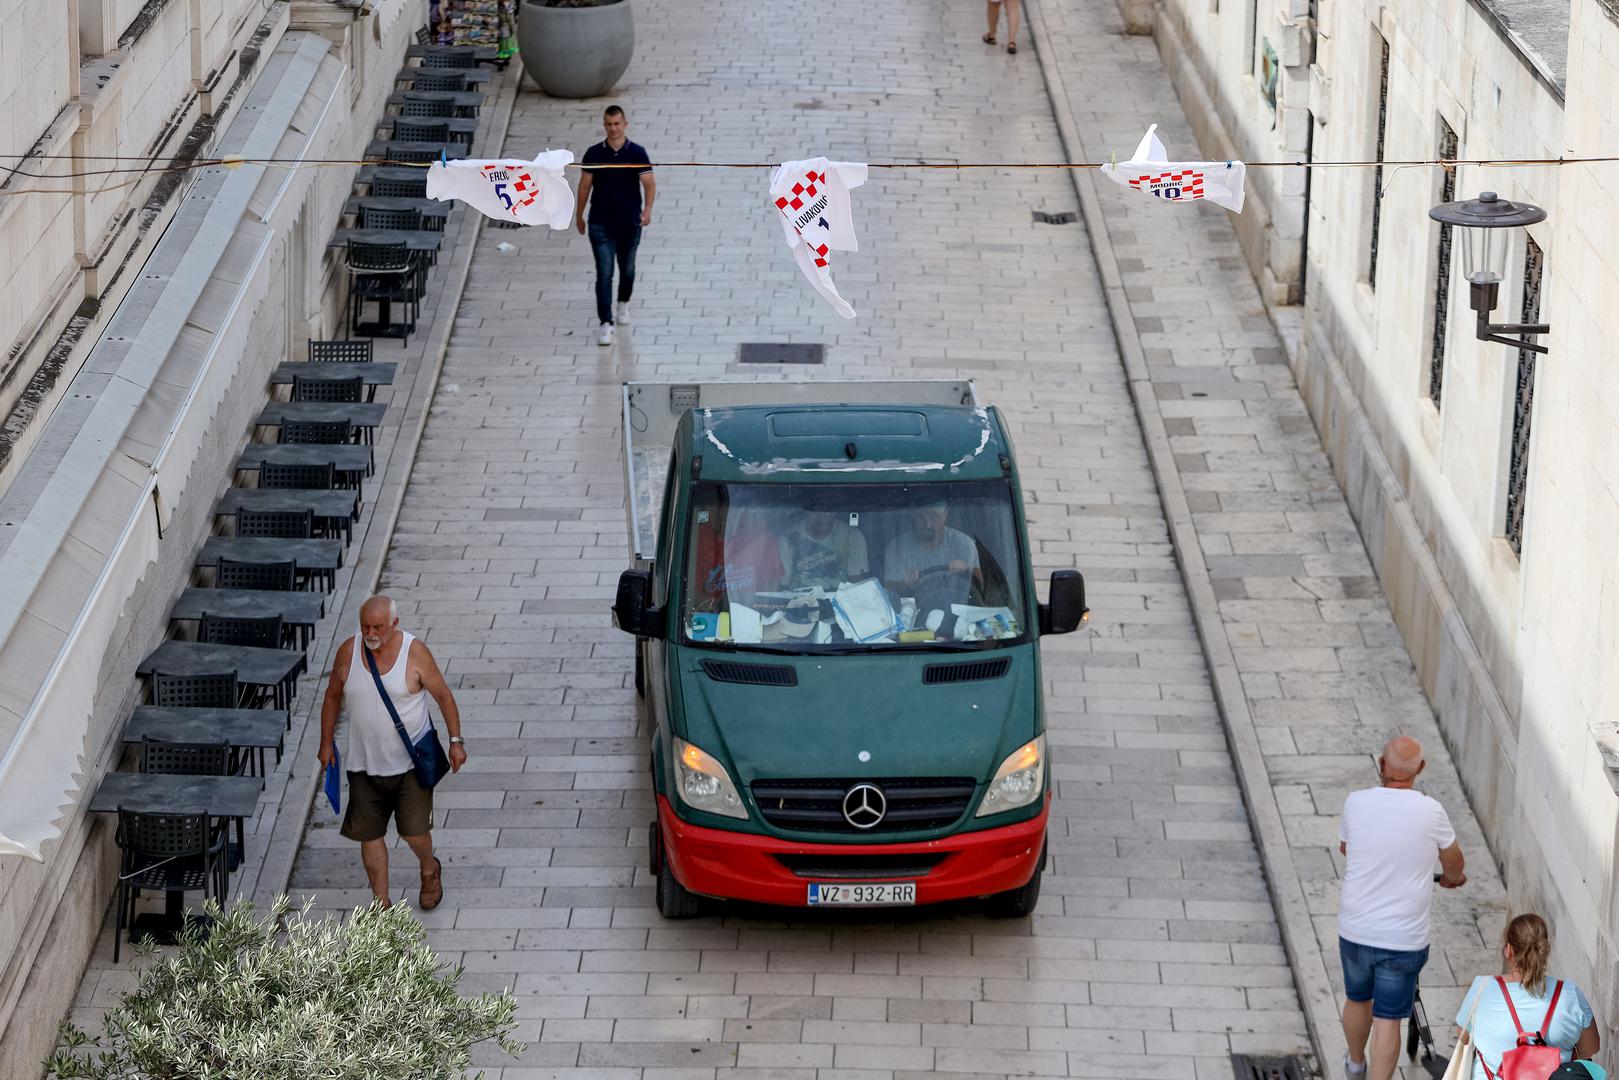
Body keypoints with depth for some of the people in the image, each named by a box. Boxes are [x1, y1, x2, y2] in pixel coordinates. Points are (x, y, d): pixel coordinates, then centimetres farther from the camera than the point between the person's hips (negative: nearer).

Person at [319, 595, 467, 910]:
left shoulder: (415, 653, -14)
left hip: (410, 762, -3)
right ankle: (382, 904, 20)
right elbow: (333, 696, 9)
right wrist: (326, 742, 11)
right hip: (365, 764, 3)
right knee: (369, 835, 5)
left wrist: (456, 740, -5)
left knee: (414, 831, -1)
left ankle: (429, 870, 34)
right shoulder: (348, 652, -6)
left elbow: (443, 695, -3)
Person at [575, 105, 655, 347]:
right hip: (601, 224, -1)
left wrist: (648, 208, -27)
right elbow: (585, 185, 7)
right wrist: (578, 215, 11)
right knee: (604, 274, -9)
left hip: (630, 223, 1)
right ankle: (605, 324, -12)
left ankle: (624, 303, 46)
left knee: (627, 269, 18)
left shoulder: (637, 152, -5)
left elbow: (649, 182, -10)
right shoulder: (594, 153, -1)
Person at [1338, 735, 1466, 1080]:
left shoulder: (1356, 803, -9)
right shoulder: (1430, 812, -14)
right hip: (1405, 939, -3)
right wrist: (1453, 878, 32)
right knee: (1388, 1020, 5)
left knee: (1357, 999, 26)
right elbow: (1453, 861, 7)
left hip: (1355, 931, 3)